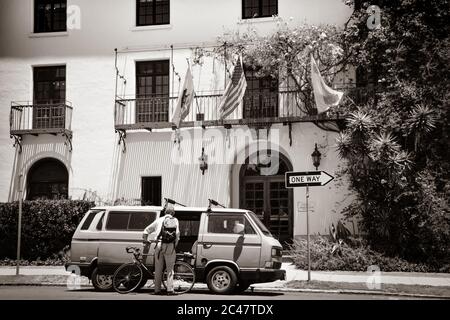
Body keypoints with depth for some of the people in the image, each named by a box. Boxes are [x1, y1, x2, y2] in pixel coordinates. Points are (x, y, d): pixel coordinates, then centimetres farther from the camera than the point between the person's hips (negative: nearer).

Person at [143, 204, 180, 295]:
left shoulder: (159, 220, 14)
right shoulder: (175, 220, 11)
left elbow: (147, 230, 19)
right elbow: (177, 234, 2)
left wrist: (145, 239, 30)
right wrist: (175, 245, 11)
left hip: (160, 246, 1)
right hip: (170, 247, -1)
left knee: (158, 269, 8)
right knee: (170, 269, 5)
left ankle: (157, 289, 9)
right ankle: (170, 289, -1)